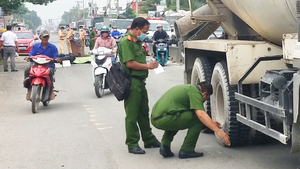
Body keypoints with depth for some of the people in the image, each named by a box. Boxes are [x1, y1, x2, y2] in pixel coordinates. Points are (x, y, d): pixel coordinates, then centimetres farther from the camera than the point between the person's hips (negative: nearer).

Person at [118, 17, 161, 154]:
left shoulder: (137, 41, 19)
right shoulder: (126, 41, -13)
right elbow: (130, 63, -20)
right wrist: (148, 66, -13)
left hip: (140, 81, 10)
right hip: (132, 82, -10)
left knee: (144, 112, 17)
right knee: (132, 114, -3)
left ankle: (148, 139, 28)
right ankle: (132, 144, 3)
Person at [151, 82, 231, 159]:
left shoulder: (187, 87, 26)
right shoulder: (195, 91, -2)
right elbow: (201, 114, -16)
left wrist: (211, 123, 36)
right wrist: (217, 131, -18)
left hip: (155, 119, 10)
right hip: (164, 119, -10)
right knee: (198, 119, -3)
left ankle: (165, 146, 19)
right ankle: (186, 151, 1)